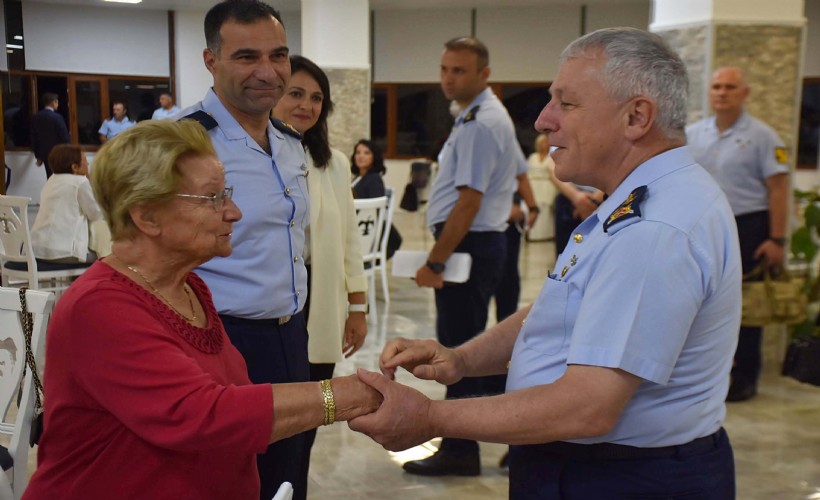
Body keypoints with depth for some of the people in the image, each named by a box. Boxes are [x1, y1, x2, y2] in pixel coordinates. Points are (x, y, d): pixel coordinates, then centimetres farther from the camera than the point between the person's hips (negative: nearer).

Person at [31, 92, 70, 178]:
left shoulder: (36, 117, 5)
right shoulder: (57, 117, -14)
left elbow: (34, 138, 10)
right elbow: (65, 137, -13)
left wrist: (37, 156, 19)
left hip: (44, 154, 6)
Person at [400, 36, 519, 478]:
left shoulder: (479, 125, -17)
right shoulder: (490, 116, 16)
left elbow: (468, 202, -22)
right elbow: (517, 168, 29)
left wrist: (435, 262, -20)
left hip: (467, 244, -11)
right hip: (486, 239, 11)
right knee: (470, 346, 17)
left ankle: (460, 450, 6)